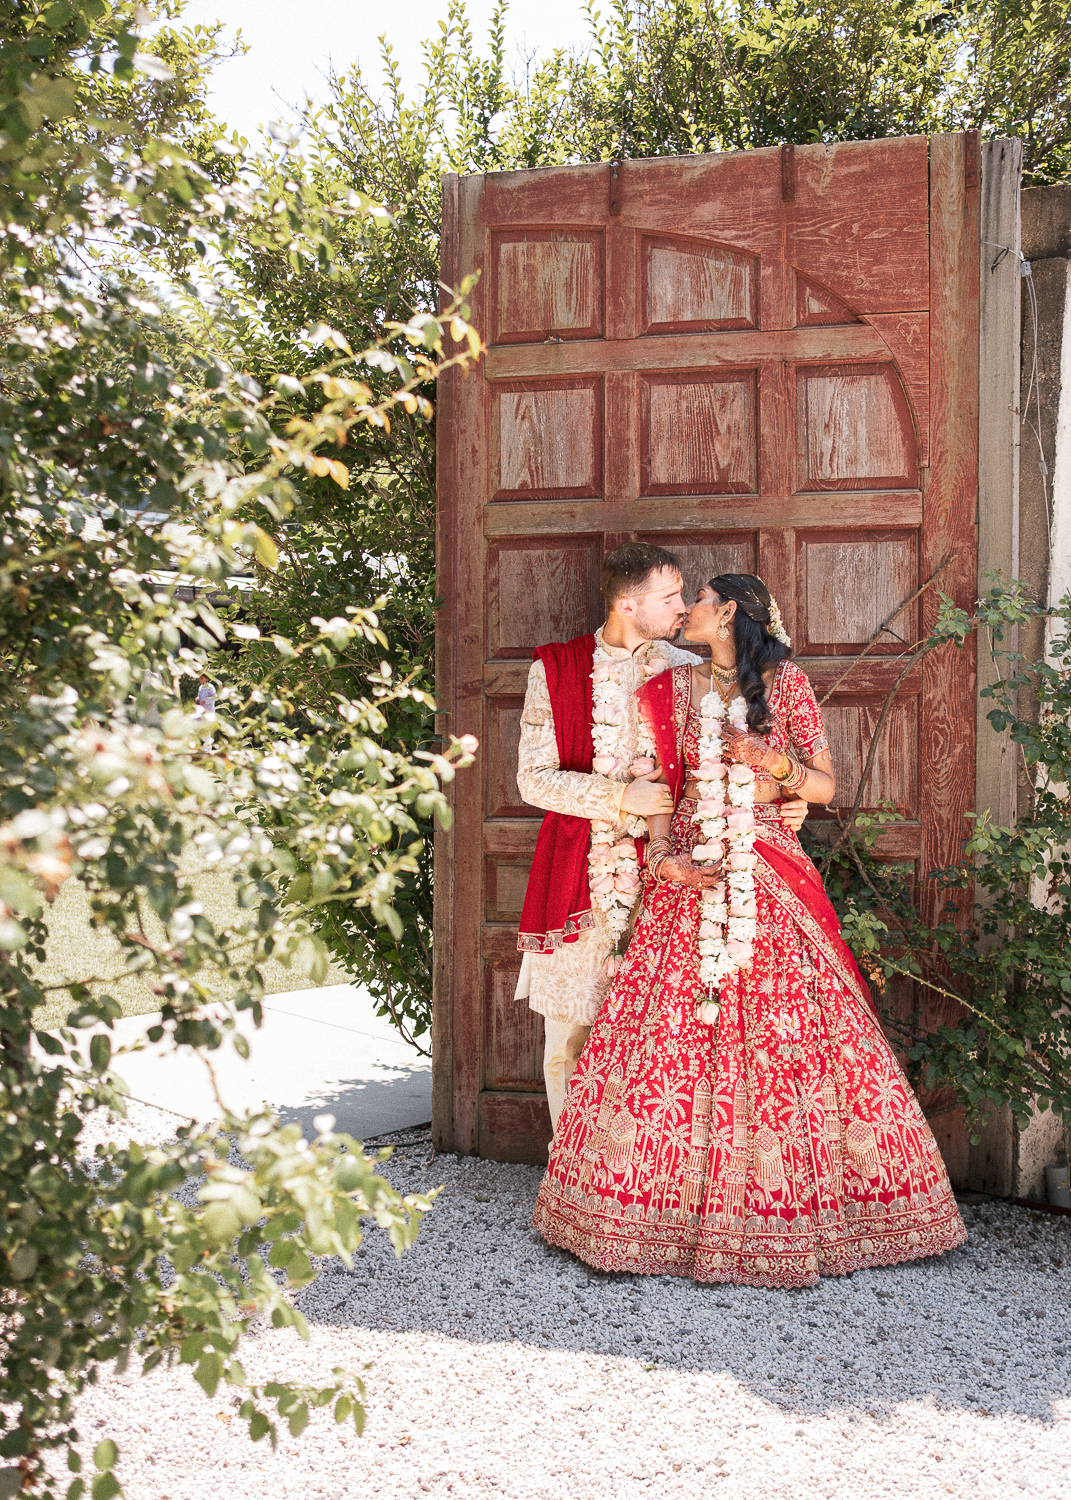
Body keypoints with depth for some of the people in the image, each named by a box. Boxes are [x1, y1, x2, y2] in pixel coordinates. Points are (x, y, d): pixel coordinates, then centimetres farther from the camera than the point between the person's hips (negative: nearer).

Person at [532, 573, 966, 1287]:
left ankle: (797, 1210, 8)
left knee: (788, 1033, -5)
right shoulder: (677, 688, 12)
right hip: (689, 875, 2)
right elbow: (663, 788, 10)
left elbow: (826, 786, 4)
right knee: (675, 1032, -2)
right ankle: (675, 1209, 9)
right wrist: (663, 856, -6)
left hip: (769, 878, -2)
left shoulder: (787, 685, 3)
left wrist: (773, 761, -13)